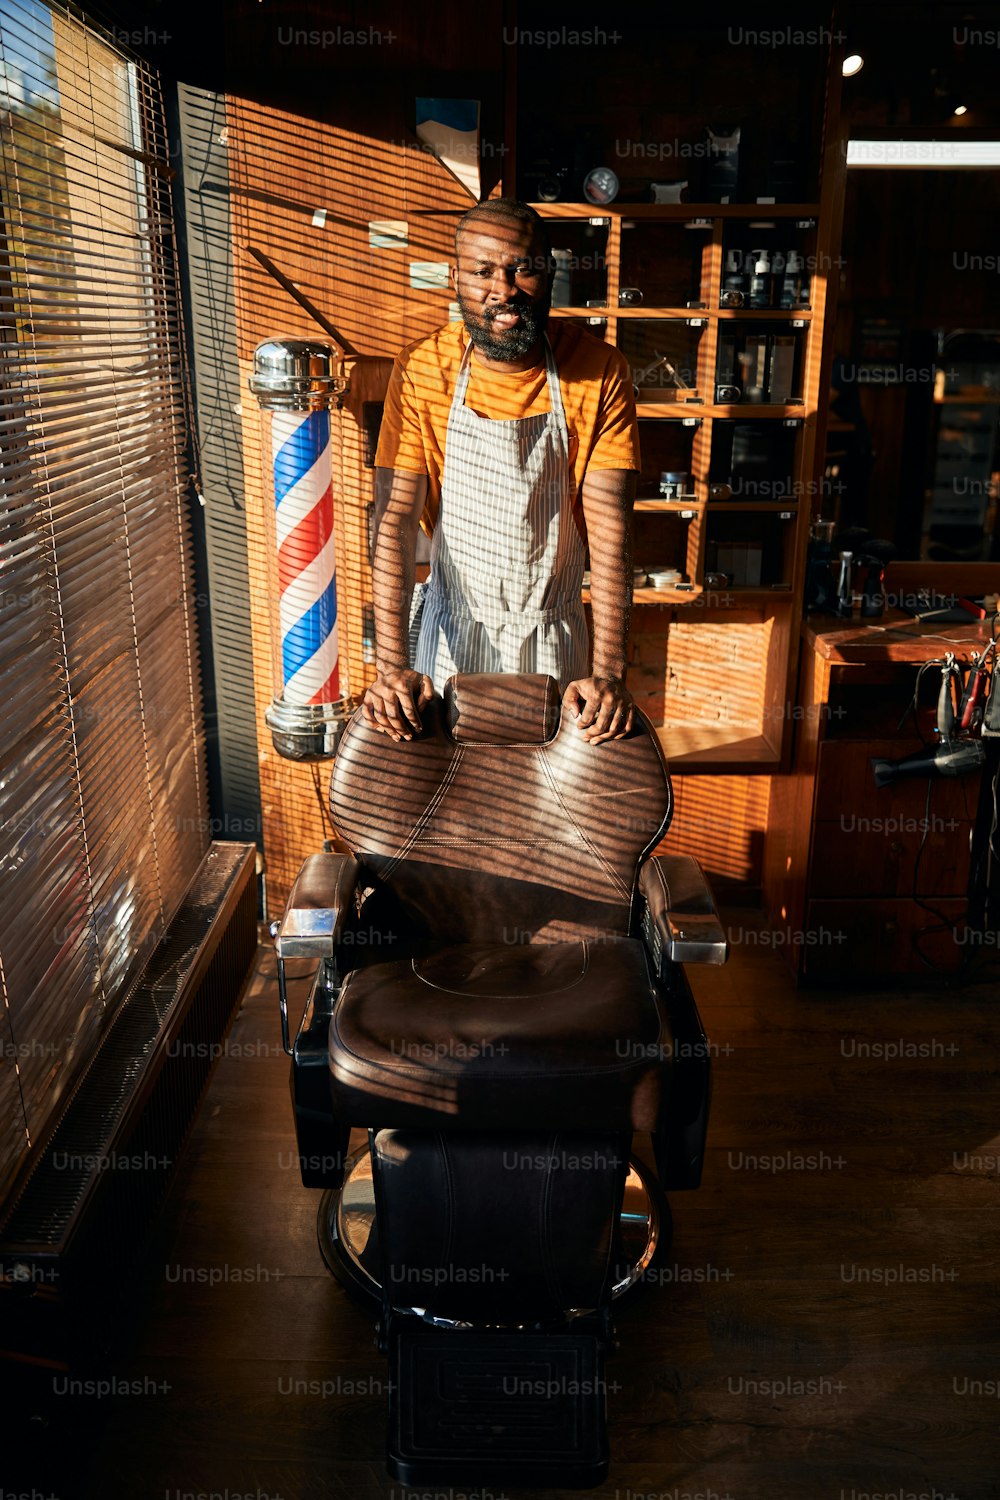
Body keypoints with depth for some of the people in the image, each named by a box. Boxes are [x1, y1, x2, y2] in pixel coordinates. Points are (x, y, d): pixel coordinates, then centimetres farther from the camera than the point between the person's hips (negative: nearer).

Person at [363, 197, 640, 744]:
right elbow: (396, 519, -18)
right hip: (454, 622, 0)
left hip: (554, 633, 0)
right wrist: (392, 665, -27)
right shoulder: (421, 371, -14)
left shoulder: (598, 374, -15)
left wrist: (608, 671, -28)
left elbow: (609, 527, -19)